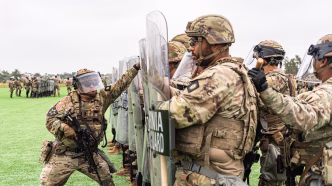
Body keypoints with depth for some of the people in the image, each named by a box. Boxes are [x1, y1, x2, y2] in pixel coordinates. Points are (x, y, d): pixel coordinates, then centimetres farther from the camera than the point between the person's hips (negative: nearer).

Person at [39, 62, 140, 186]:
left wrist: (136, 67, 3)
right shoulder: (68, 101, -2)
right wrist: (64, 128, -21)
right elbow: (50, 118, -3)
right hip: (65, 154, -2)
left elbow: (121, 85, 6)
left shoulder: (102, 98, 6)